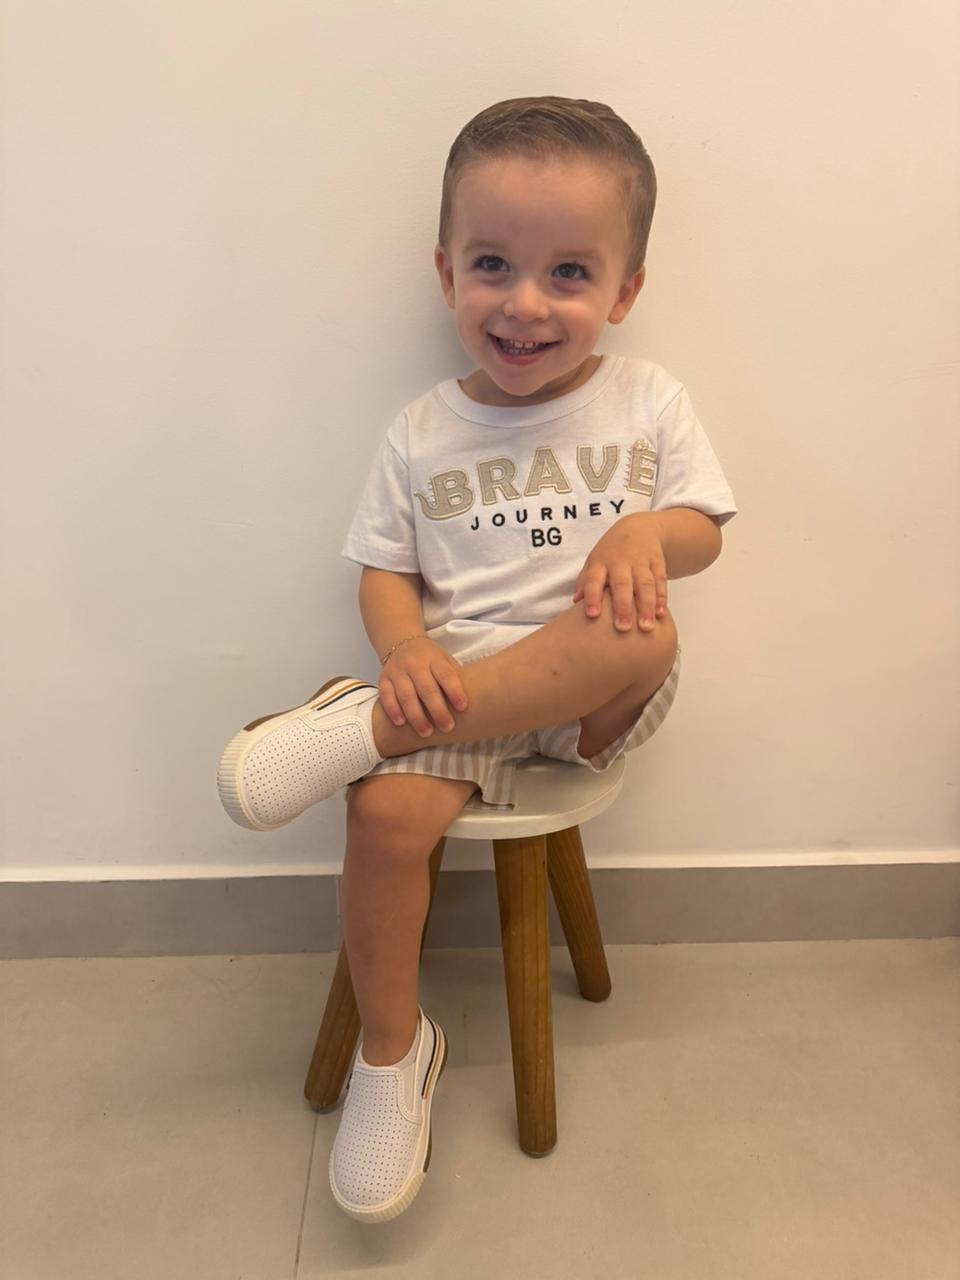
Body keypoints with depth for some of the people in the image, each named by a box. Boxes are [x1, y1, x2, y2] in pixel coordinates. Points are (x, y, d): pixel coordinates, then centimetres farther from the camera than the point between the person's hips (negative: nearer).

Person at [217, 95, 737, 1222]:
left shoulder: (649, 403, 6)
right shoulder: (423, 436, 5)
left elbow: (703, 527, 7)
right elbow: (385, 571, 5)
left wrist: (646, 532, -17)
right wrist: (406, 648, -17)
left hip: (595, 694, 1)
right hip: (458, 681, 0)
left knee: (642, 636, -34)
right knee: (386, 813, -26)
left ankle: (353, 725, -25)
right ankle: (393, 1048, 0)